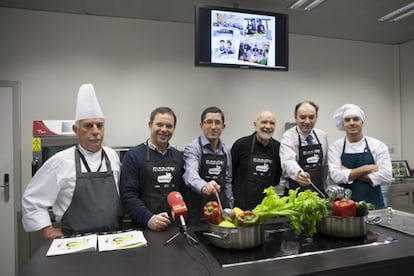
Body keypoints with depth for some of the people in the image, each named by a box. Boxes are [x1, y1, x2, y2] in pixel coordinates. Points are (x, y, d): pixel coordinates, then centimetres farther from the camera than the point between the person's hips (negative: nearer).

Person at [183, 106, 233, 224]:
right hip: (198, 211, -5)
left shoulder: (226, 150, 7)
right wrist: (203, 185, -51)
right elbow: (190, 174, -32)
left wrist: (230, 206, 12)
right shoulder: (193, 148, -13)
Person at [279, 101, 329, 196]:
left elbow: (325, 165, 14)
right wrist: (298, 173, -48)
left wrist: (325, 188, 13)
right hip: (295, 193, -4)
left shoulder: (322, 135, 6)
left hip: (319, 192, 4)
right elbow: (288, 161, -29)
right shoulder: (288, 137, -11)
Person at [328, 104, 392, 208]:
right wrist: (366, 168, -14)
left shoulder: (378, 145, -1)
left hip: (373, 203, 1)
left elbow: (386, 176, -10)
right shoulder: (335, 147, -2)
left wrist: (349, 173, -12)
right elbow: (336, 176, -13)